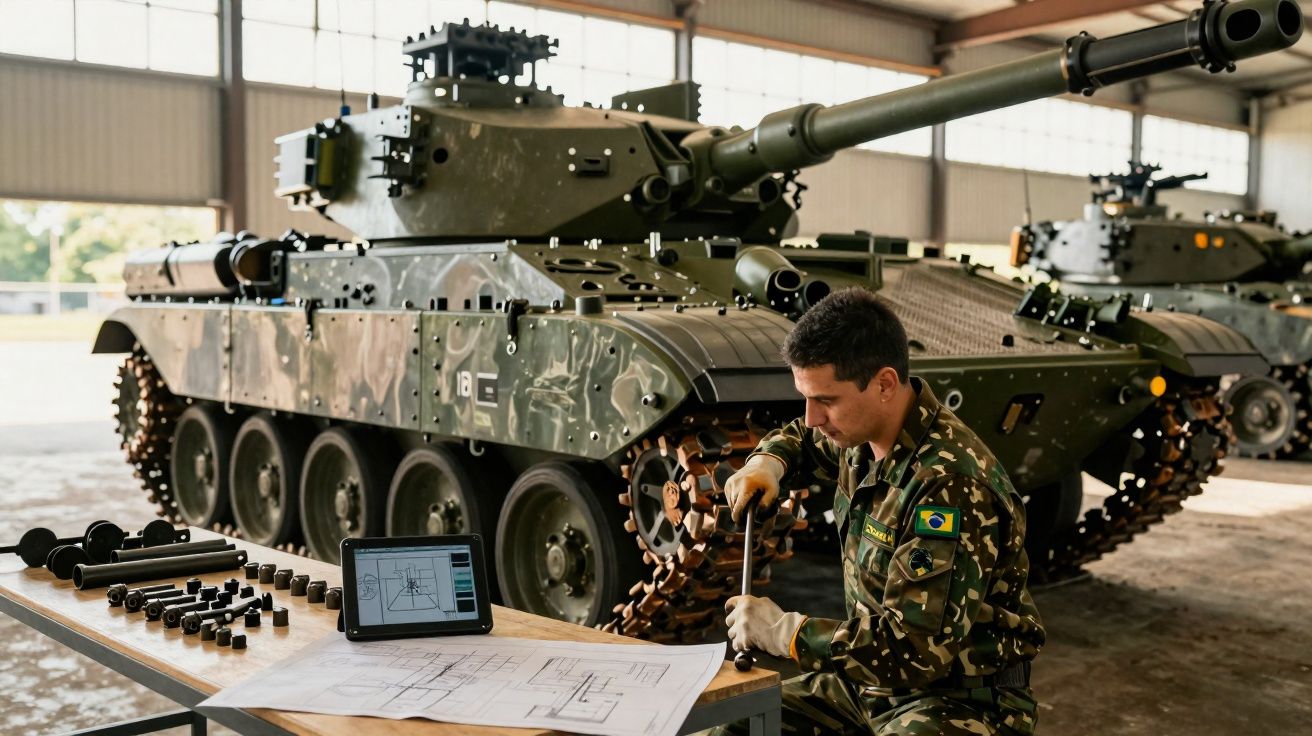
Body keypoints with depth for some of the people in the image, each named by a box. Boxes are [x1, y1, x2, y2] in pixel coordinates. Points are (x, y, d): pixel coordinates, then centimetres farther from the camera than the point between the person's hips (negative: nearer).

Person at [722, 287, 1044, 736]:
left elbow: (917, 651, -29)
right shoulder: (863, 433, -2)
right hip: (869, 681, 8)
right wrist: (768, 462, 0)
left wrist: (783, 631, -21)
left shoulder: (950, 486, -27)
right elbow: (803, 441, 23)